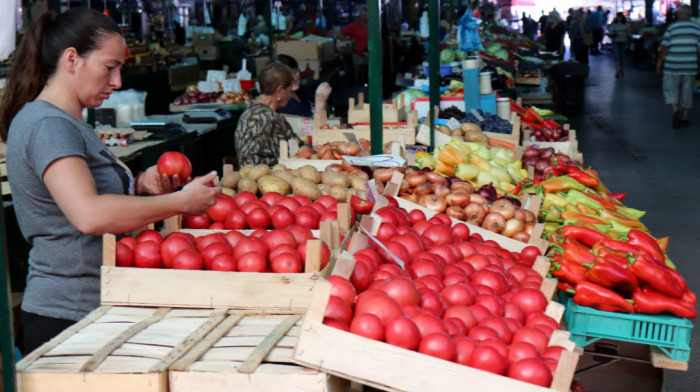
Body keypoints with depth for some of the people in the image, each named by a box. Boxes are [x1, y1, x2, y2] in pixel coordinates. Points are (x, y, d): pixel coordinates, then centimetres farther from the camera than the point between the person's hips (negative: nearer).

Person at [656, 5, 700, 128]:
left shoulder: (671, 28, -6)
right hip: (690, 67, 3)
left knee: (670, 90, 6)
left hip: (672, 67, -3)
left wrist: (660, 62, 8)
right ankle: (685, 118, 16)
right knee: (687, 92, 12)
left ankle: (676, 111, -17)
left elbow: (664, 47, -4)